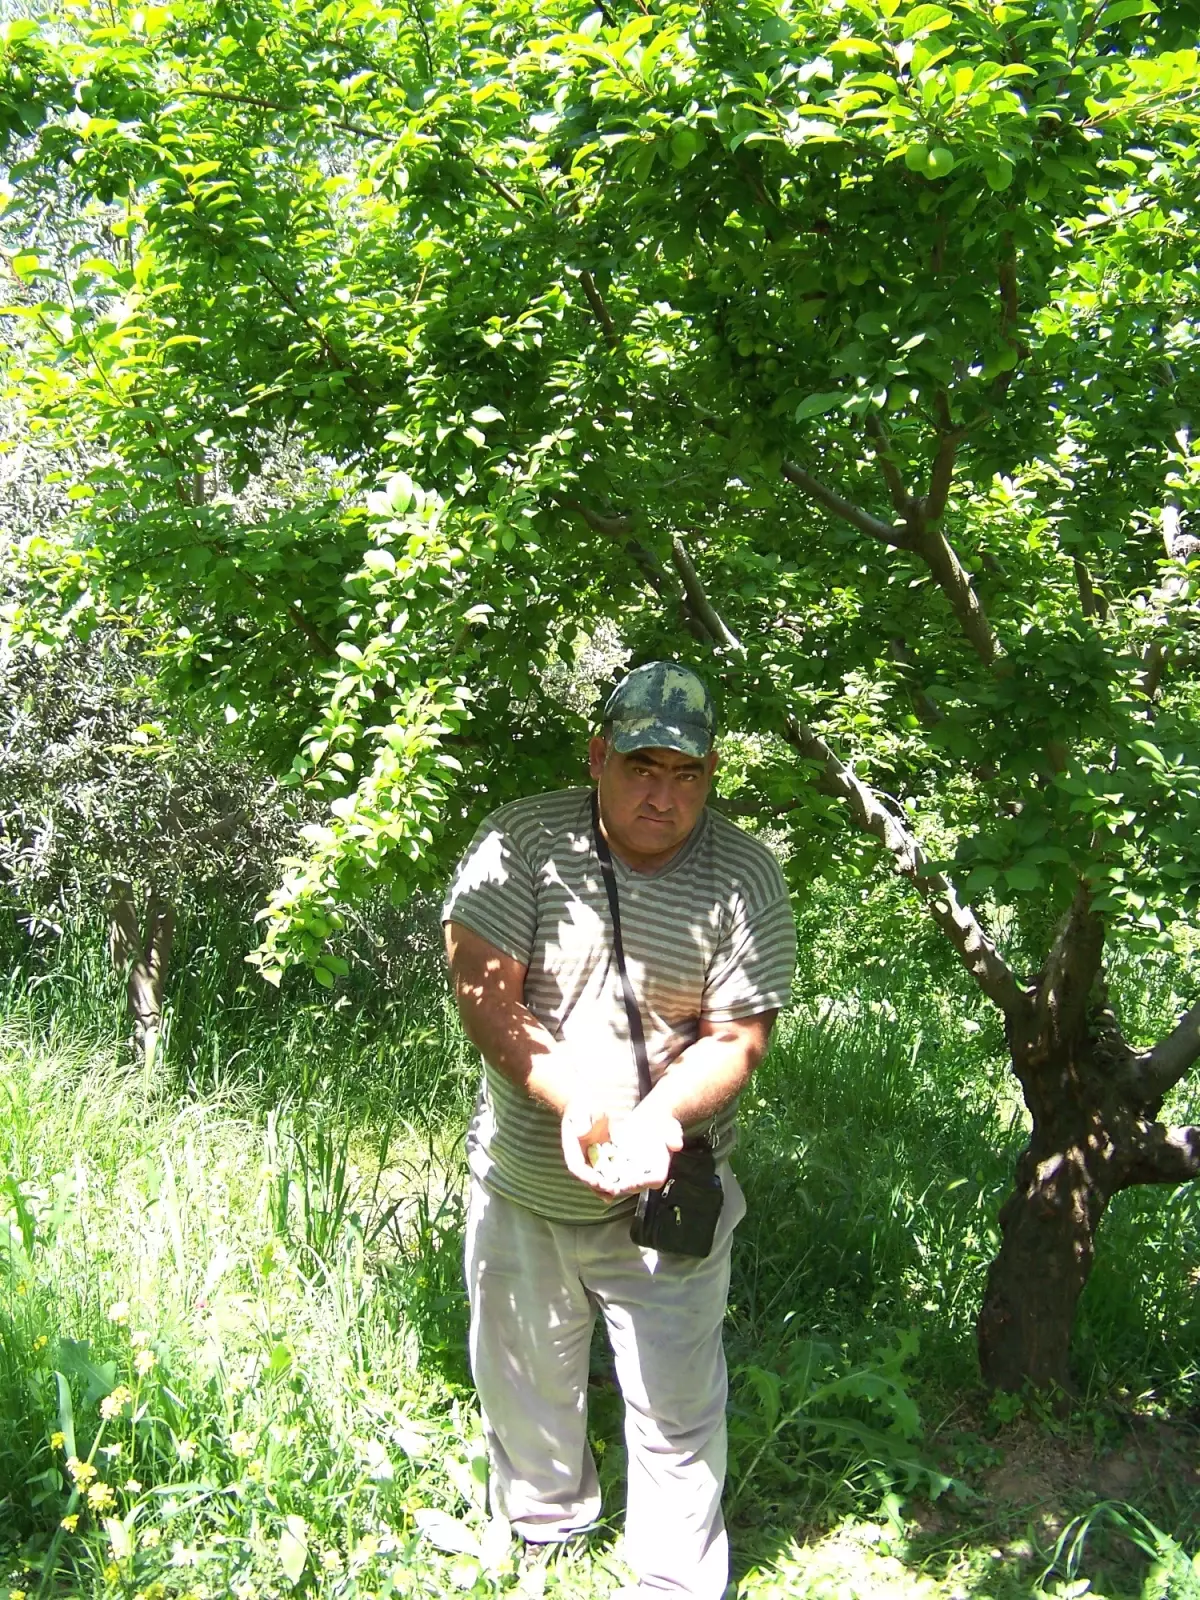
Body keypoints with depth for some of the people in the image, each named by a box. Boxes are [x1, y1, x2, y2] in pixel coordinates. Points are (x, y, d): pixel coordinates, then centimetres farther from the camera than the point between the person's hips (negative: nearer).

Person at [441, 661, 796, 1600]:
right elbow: (481, 992, -17)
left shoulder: (745, 879, -13)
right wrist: (570, 1099, -29)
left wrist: (660, 1117, -29)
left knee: (677, 1412, 11)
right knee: (522, 1381, 24)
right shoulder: (523, 843, -14)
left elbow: (737, 1037, -11)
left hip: (660, 1198, -1)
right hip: (520, 1180, 2)